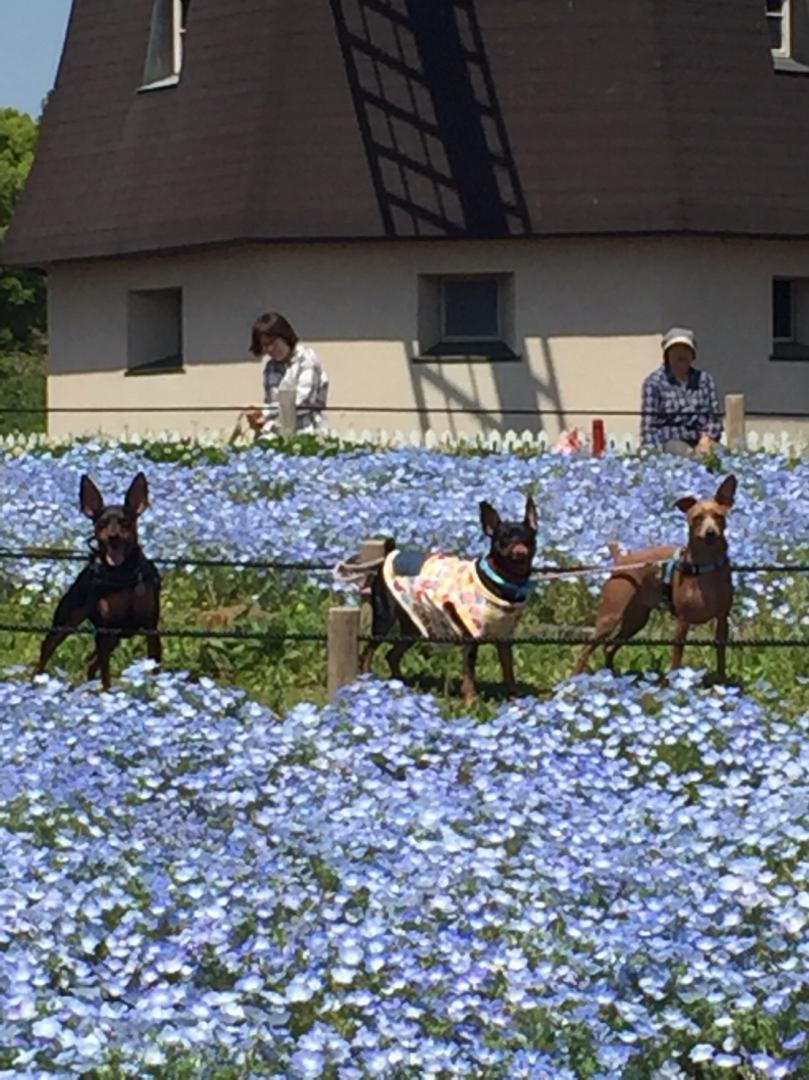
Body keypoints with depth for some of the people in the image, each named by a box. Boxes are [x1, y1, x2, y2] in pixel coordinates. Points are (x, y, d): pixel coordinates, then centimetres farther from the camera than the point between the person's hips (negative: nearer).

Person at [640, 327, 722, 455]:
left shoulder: (705, 379, 16)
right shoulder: (654, 382, 4)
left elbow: (714, 416, 11)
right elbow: (648, 424, -2)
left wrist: (706, 441, -7)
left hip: (701, 442, 3)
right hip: (669, 443, -3)